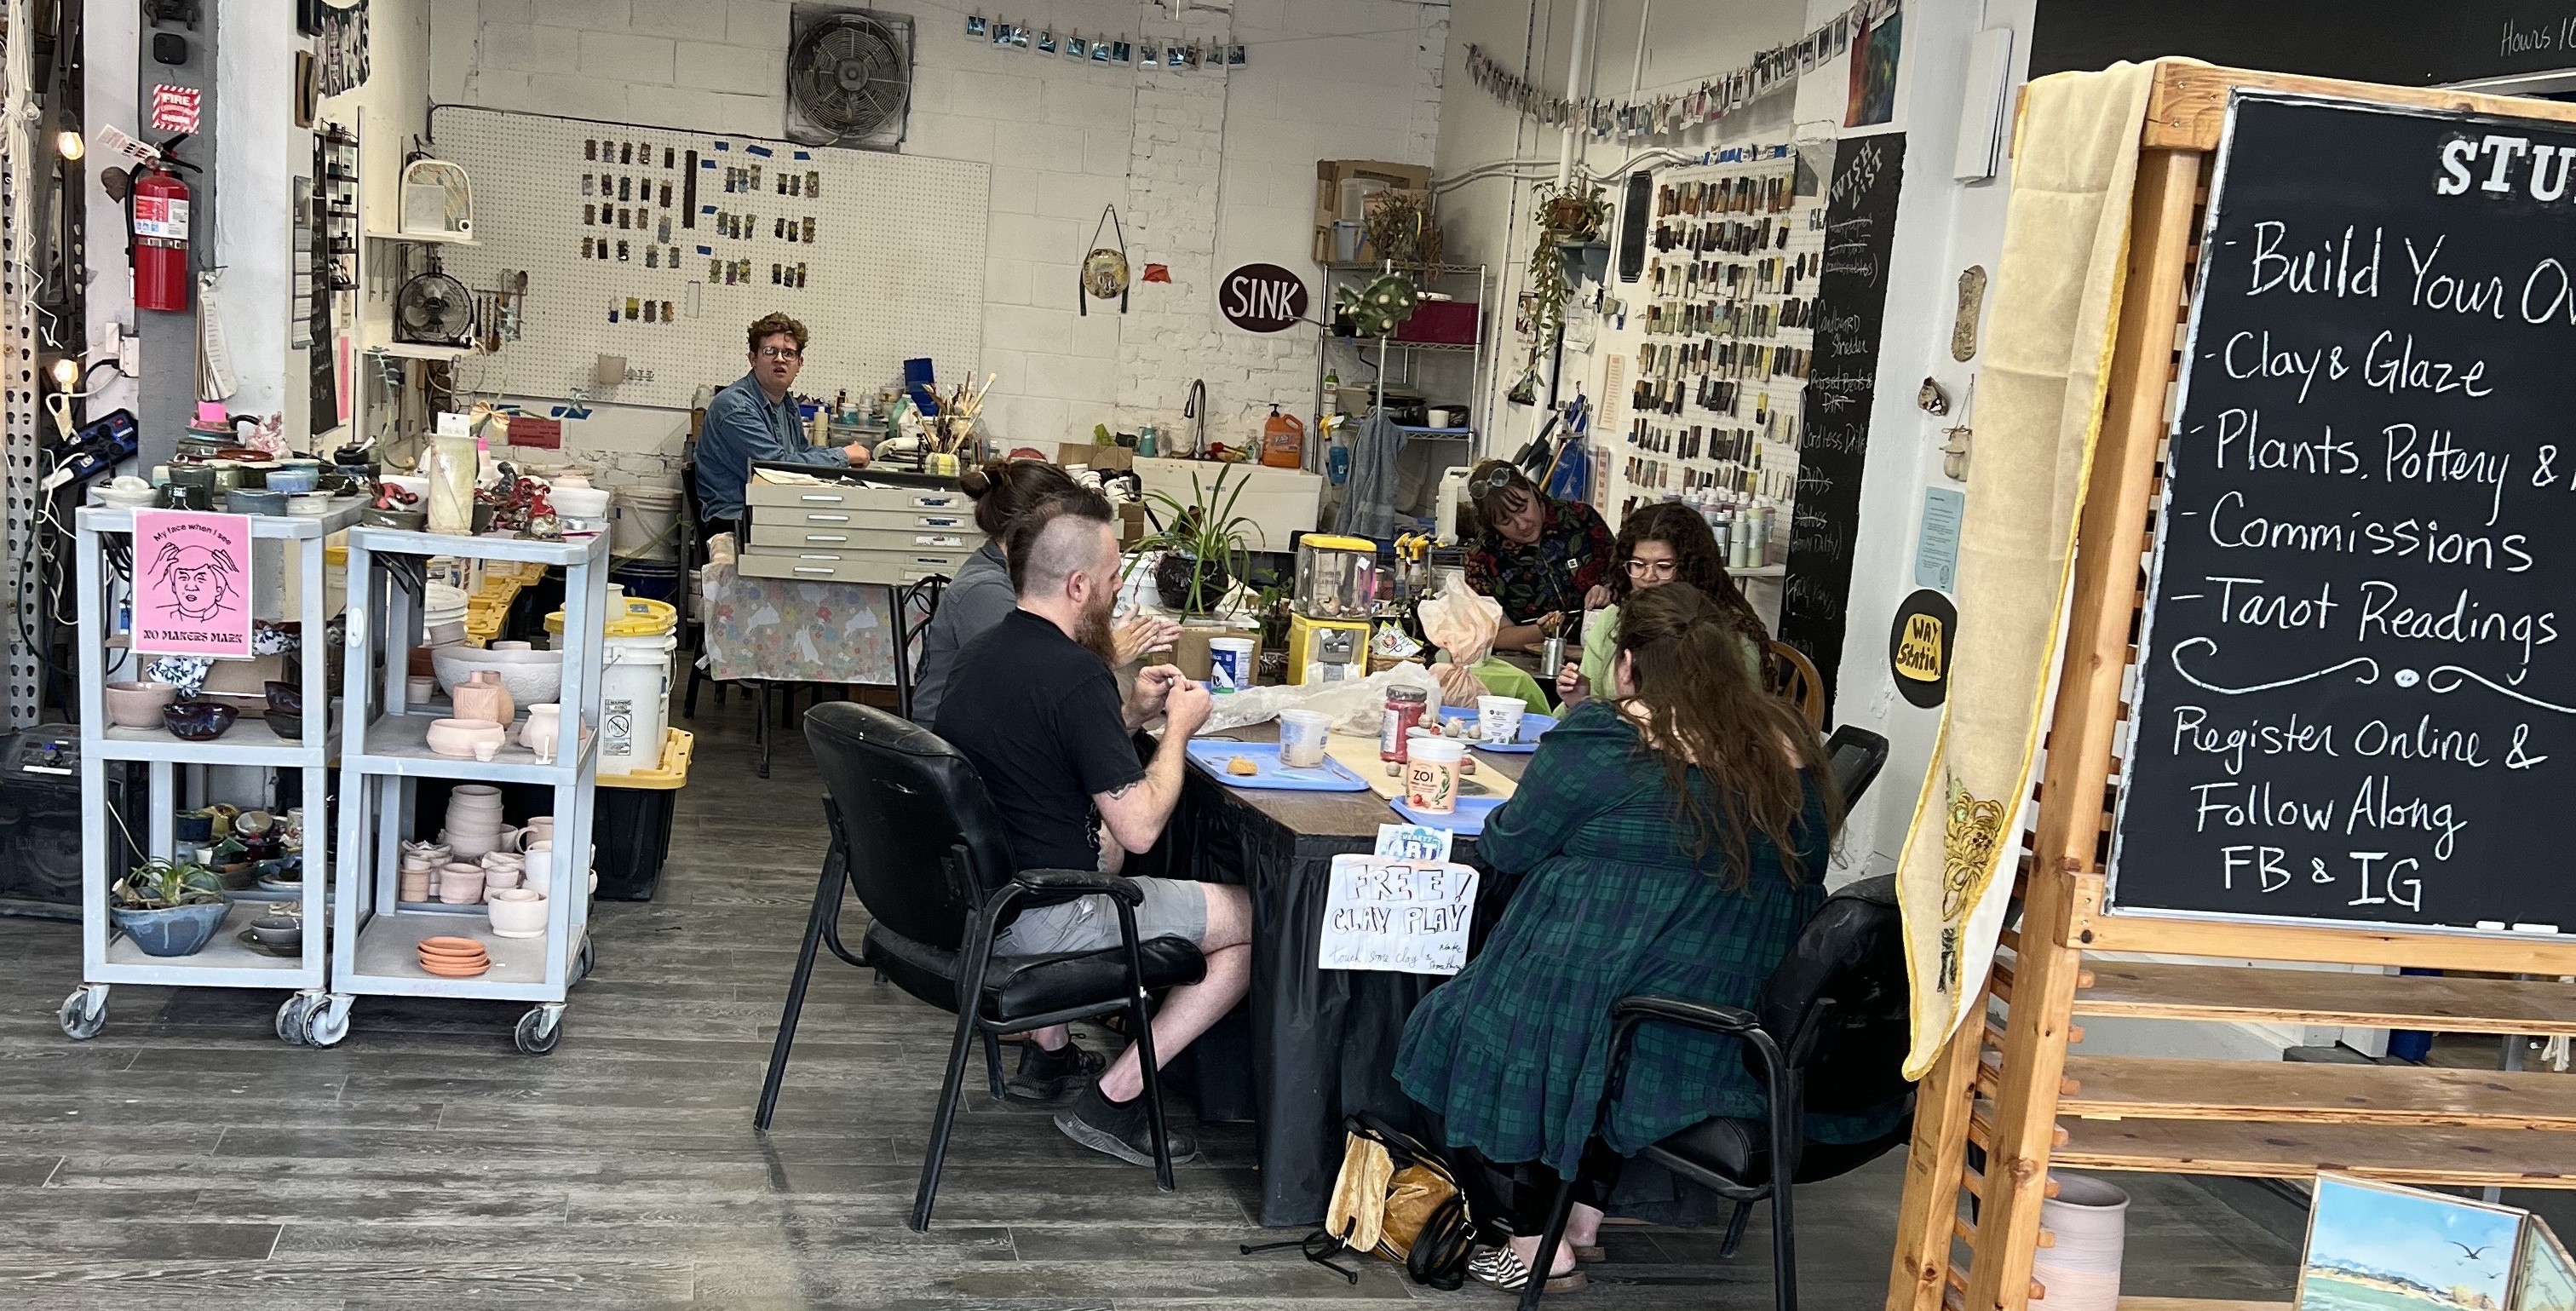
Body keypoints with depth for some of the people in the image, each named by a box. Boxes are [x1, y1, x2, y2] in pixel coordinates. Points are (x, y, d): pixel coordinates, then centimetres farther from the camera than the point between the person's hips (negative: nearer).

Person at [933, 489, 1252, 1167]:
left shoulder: (980, 654, 6)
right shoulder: (1075, 673, -23)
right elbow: (1141, 826, -22)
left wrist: (1133, 715, 12)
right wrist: (1178, 728, -7)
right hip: (1033, 921, -9)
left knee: (1103, 843, 38)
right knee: (1255, 922, 0)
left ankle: (1048, 1051, 33)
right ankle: (1113, 1097, 2)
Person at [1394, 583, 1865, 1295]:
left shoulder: (1603, 740, -13)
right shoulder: (1791, 740, 3)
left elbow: (1506, 848, -4)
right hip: (1756, 1026, 6)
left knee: (1491, 1031, 20)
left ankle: (1539, 1245, 20)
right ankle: (1585, 1212, 34)